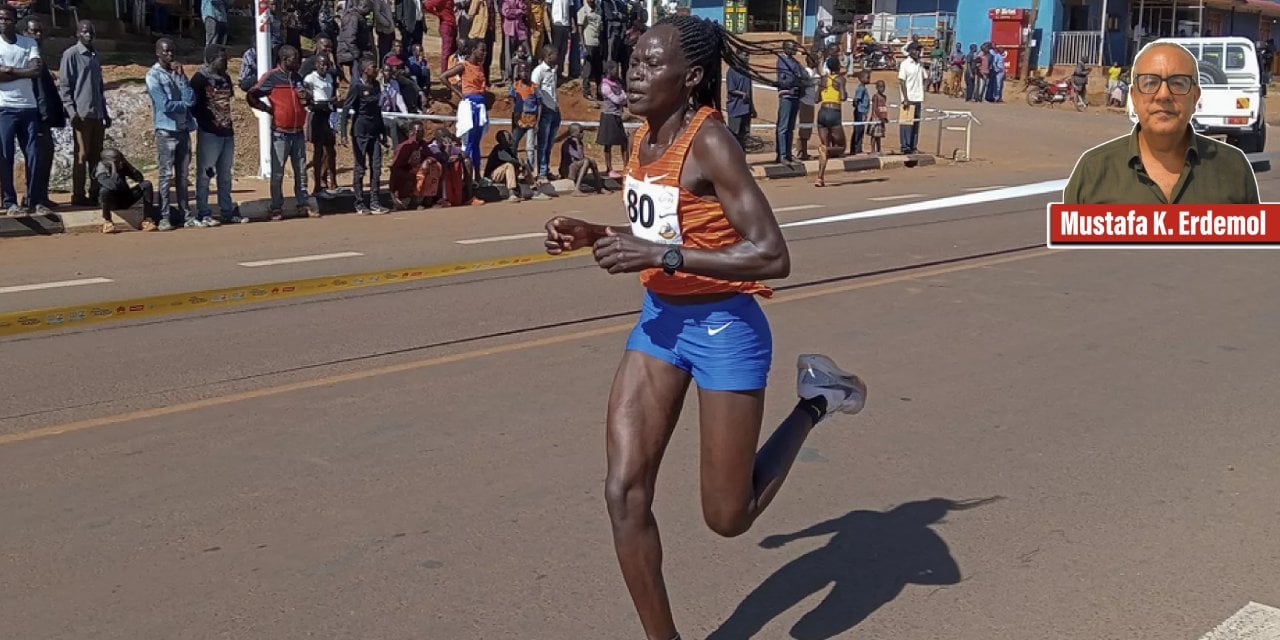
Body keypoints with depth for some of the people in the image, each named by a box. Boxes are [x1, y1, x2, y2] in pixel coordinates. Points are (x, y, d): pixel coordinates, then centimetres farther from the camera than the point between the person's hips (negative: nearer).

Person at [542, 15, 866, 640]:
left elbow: (772, 256, -26)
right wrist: (592, 235, 1)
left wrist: (661, 256, -29)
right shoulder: (645, 138, 3)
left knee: (728, 517, 6)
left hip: (724, 329, -7)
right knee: (624, 491, -1)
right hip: (660, 320, 7)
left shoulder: (709, 142, -20)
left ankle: (813, 402, 26)